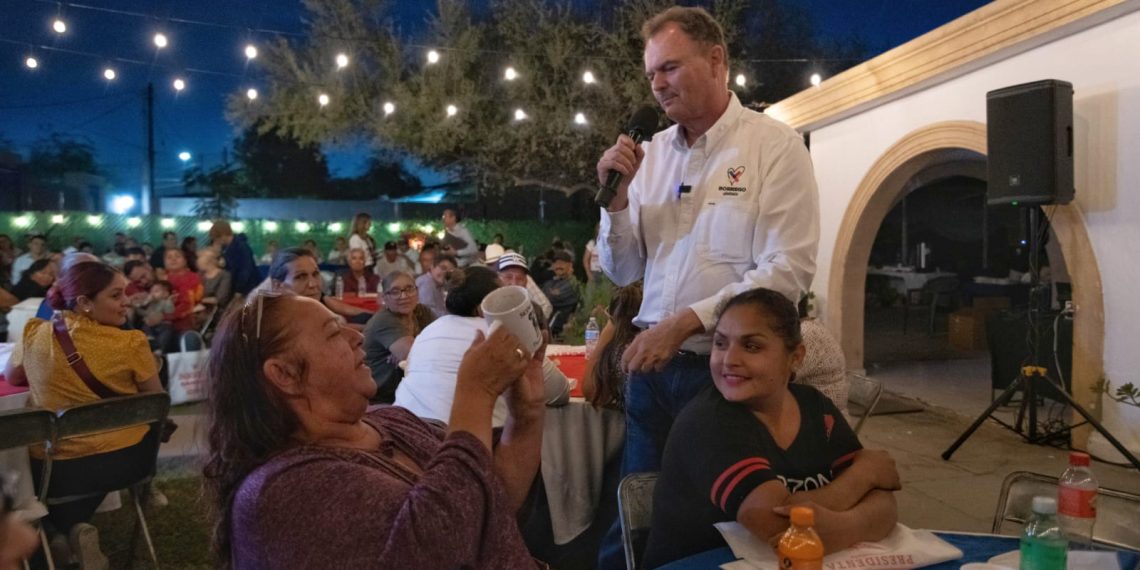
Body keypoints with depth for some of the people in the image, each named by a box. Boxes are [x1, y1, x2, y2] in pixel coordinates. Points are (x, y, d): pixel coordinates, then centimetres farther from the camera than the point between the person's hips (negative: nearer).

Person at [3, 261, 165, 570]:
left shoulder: (35, 333, -6)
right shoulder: (130, 343, -15)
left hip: (53, 464, 2)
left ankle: (69, 529, 5)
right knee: (153, 423, 30)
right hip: (123, 458, -2)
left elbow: (11, 377, 16)